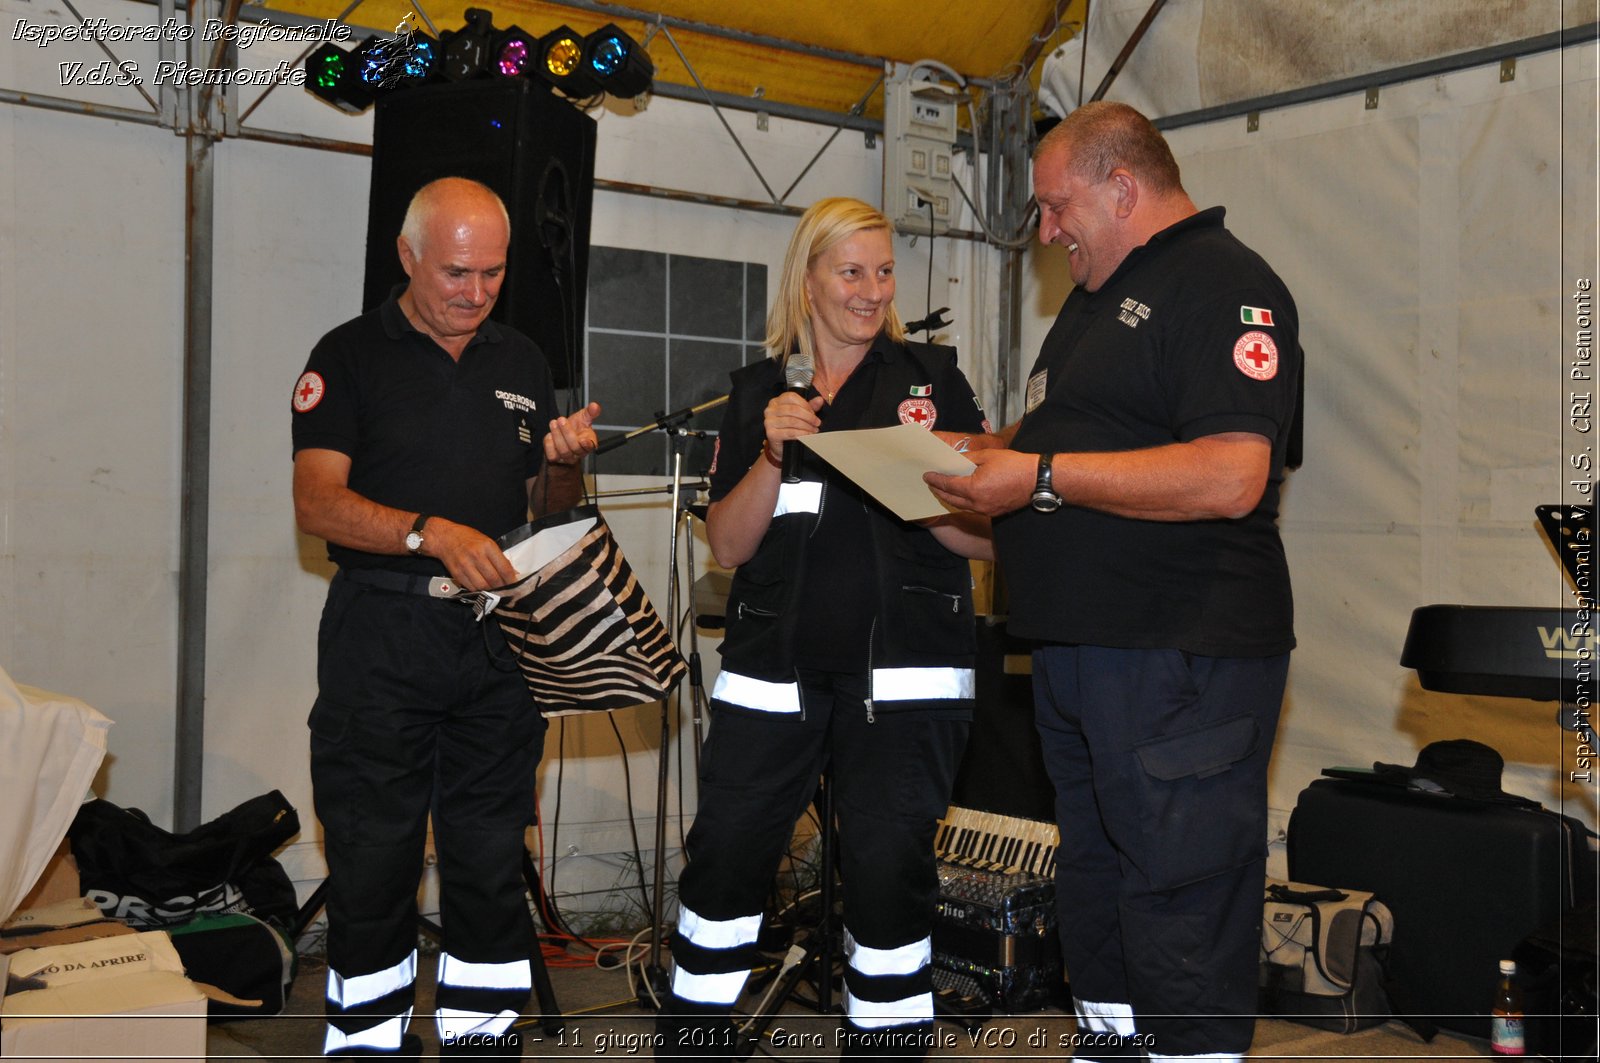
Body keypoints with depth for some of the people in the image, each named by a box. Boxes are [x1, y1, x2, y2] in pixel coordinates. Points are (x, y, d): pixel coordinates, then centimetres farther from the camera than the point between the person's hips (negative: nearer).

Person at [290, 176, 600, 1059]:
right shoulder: (352, 355, 0)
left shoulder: (523, 362, 15)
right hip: (382, 632, -3)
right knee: (373, 860, 1)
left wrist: (565, 464, -3)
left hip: (500, 638, 4)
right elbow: (318, 501, -10)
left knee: (492, 859, 7)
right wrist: (431, 533, -25)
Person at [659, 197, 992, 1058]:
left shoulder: (933, 379, 6)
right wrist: (772, 455, -10)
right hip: (775, 664, 2)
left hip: (903, 669, -2)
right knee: (724, 858, 2)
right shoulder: (758, 391, 12)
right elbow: (728, 545, 6)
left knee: (889, 874, -2)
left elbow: (983, 536, 3)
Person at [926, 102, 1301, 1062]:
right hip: (1076, 649, 10)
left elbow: (1230, 477, -25)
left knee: (1183, 918, -5)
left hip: (1181, 659, -10)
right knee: (1095, 889, 20)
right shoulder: (1102, 293, 19)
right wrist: (985, 452, 10)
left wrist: (1040, 475, -21)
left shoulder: (1226, 286, -12)